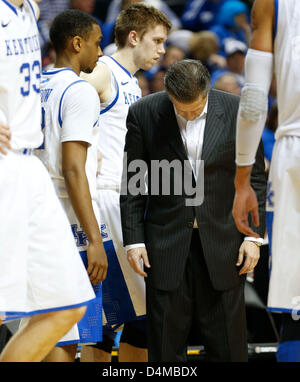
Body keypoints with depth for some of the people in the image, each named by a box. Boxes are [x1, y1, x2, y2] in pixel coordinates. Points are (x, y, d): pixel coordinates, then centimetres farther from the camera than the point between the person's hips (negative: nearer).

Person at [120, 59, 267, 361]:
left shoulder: (237, 111, -3)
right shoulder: (144, 113, -3)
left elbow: (254, 177, 4)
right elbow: (132, 182, 2)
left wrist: (254, 235, -1)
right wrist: (133, 239, -2)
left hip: (222, 242, 0)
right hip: (167, 243, 0)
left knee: (227, 347, 3)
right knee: (166, 346, 2)